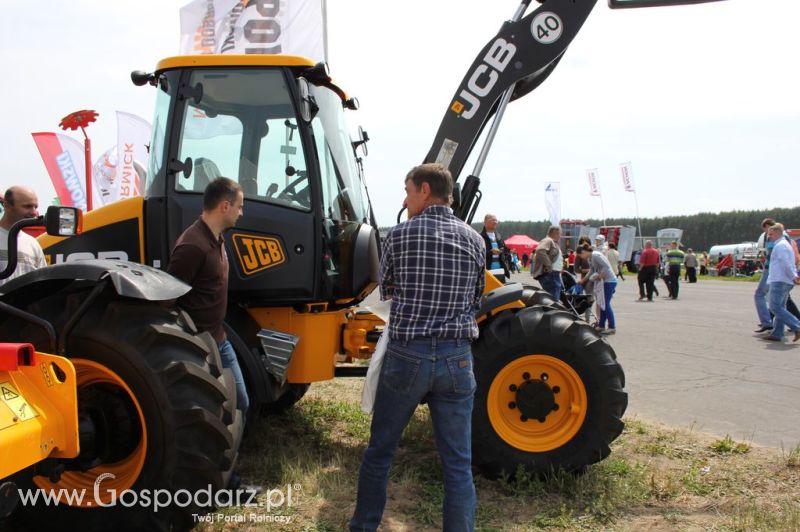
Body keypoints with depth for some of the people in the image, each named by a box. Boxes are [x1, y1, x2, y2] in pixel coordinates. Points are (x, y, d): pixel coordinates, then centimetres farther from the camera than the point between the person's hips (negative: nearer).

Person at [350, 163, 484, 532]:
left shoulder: (400, 235, -6)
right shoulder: (474, 240, 3)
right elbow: (475, 301, 12)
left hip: (406, 356, -2)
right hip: (457, 358, 2)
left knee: (379, 452, 17)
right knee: (458, 464, 9)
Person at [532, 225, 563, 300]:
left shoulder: (554, 243, 25)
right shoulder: (548, 241, -8)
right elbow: (540, 251, -27)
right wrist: (548, 265, -26)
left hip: (555, 274, 11)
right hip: (549, 274, -11)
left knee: (556, 298, 13)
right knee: (553, 299, -17)